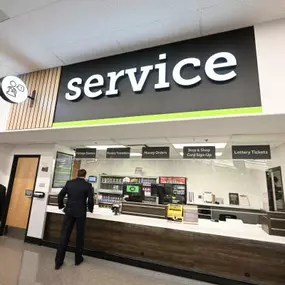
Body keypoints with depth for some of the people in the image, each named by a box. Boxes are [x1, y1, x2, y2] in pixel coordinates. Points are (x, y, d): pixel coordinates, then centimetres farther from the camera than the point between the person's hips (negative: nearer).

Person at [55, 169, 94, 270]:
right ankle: (78, 259, 27)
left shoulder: (69, 183, 1)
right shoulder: (88, 185, -8)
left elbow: (60, 196, 4)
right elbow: (90, 200, -11)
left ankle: (58, 262, 17)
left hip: (69, 212, 3)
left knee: (64, 236, 10)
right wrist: (90, 209, 9)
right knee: (79, 236, 13)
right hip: (81, 213, -2)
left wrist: (61, 206, 21)